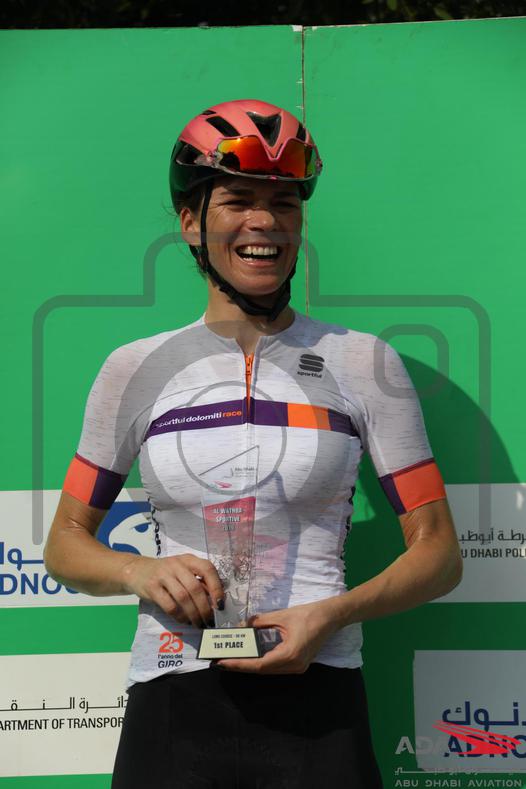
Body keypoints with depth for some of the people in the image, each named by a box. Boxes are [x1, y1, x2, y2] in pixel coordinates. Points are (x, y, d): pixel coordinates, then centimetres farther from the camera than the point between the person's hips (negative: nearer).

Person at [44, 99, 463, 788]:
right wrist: (142, 573, -9)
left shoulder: (365, 364, 4)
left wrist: (332, 614, -13)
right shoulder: (137, 370, 8)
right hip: (170, 706, 1)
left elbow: (438, 552, 4)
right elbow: (65, 545, 13)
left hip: (316, 705, -1)